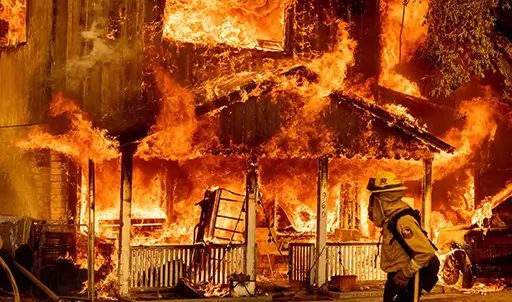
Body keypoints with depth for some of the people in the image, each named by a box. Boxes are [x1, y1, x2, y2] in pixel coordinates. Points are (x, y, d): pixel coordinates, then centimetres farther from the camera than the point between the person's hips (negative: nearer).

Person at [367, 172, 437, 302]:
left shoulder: (402, 221, -26)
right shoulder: (391, 217, 4)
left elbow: (427, 251, -31)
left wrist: (405, 274, -24)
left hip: (403, 282, -10)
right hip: (397, 279, 10)